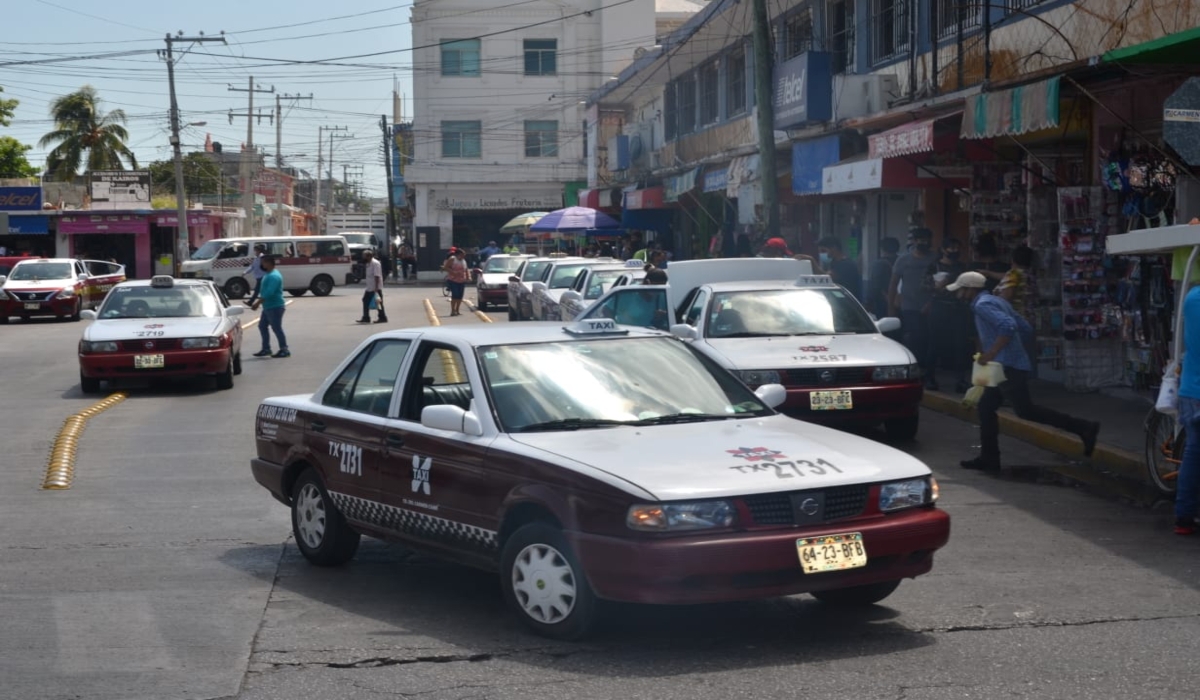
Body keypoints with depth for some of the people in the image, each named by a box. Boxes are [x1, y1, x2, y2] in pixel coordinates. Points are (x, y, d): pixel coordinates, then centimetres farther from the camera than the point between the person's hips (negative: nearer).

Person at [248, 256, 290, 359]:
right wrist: (257, 301, 14)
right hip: (268, 307, 11)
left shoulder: (274, 276, -19)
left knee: (276, 328, -7)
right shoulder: (268, 274, 15)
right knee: (262, 326, 13)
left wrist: (258, 302, -23)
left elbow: (269, 292, -27)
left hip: (275, 307, -11)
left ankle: (284, 350, -2)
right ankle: (266, 349, 20)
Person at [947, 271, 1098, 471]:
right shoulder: (996, 301, 18)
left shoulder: (982, 305, -13)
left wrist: (990, 354, -26)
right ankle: (989, 458, 13)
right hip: (1005, 366, 10)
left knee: (1025, 410, -9)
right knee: (986, 408, 11)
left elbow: (1008, 326, -29)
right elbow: (1026, 328, 20)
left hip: (1007, 366, -10)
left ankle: (1083, 428, -9)